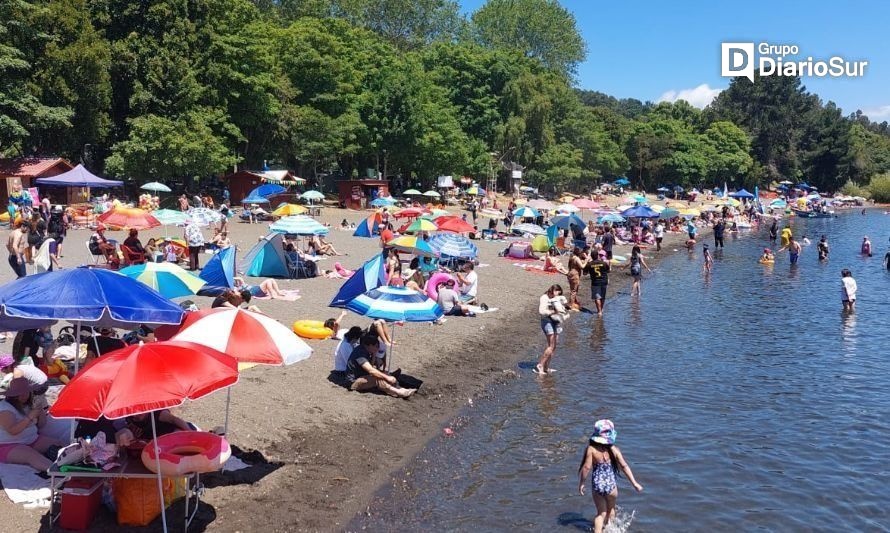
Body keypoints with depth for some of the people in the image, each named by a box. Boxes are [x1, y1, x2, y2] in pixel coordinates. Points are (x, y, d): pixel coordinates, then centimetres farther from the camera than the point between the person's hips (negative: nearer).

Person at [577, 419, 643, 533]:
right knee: (610, 510, 28)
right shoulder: (614, 450, -9)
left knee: (601, 513, 17)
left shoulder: (591, 449, -14)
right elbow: (624, 466, -8)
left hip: (596, 485, 0)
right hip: (611, 485, 1)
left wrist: (581, 483, -3)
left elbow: (586, 467, -15)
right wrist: (634, 483, 0)